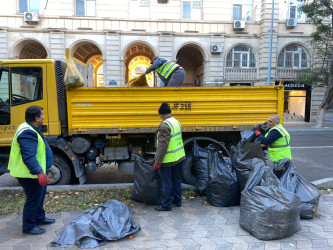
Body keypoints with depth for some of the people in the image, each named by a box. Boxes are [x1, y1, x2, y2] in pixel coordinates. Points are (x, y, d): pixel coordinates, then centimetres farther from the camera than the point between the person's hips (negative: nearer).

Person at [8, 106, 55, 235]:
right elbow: (28, 156, -35)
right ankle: (28, 226, 17)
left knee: (40, 195, 23)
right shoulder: (27, 133, -26)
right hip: (29, 175, -11)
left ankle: (39, 218, 40)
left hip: (37, 172, 11)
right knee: (33, 199, 1)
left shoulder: (32, 129, 10)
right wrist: (39, 172, -42)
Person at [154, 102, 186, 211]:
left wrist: (157, 162, -19)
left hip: (168, 160, -9)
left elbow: (162, 145, -24)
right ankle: (177, 201, 32)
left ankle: (166, 205, 13)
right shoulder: (176, 122, 8)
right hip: (178, 157, 9)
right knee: (176, 179, 19)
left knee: (166, 182, 2)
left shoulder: (165, 125, -21)